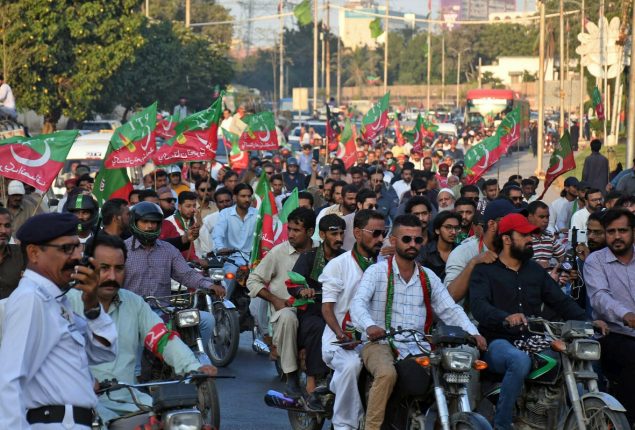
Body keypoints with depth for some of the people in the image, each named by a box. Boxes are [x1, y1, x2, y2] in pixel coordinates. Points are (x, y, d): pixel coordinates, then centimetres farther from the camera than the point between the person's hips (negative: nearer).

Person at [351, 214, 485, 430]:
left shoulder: (428, 277, 16)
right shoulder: (377, 272, 3)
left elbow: (450, 309, 9)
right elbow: (358, 303, -12)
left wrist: (472, 333, -10)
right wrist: (369, 325, -35)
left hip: (417, 349, 4)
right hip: (380, 344, -4)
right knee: (387, 374, -36)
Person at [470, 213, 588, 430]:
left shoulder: (535, 270, 21)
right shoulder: (484, 270, 3)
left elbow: (561, 301, 13)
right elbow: (478, 306, -15)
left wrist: (587, 321, -6)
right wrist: (506, 317, -36)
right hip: (499, 343, -5)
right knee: (520, 360, -38)